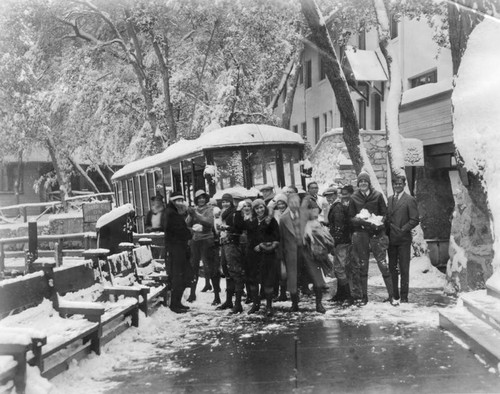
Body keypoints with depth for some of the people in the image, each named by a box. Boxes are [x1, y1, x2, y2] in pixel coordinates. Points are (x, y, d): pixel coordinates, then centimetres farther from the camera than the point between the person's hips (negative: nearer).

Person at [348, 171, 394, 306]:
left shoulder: (377, 196, 3)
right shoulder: (354, 198, 6)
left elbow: (385, 214, 5)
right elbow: (351, 218, 7)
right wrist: (360, 220, -13)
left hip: (377, 233, -1)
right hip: (360, 234, 1)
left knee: (383, 264, -6)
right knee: (361, 266, 5)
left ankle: (392, 294, 1)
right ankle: (362, 296, 13)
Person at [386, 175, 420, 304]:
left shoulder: (410, 200, -4)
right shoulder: (389, 199, 14)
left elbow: (414, 220, -8)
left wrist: (402, 230, -15)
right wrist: (387, 232, 5)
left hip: (403, 240, -5)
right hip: (391, 239, 5)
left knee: (404, 269, -1)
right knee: (392, 268, 8)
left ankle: (404, 297, 4)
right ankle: (394, 295, 15)